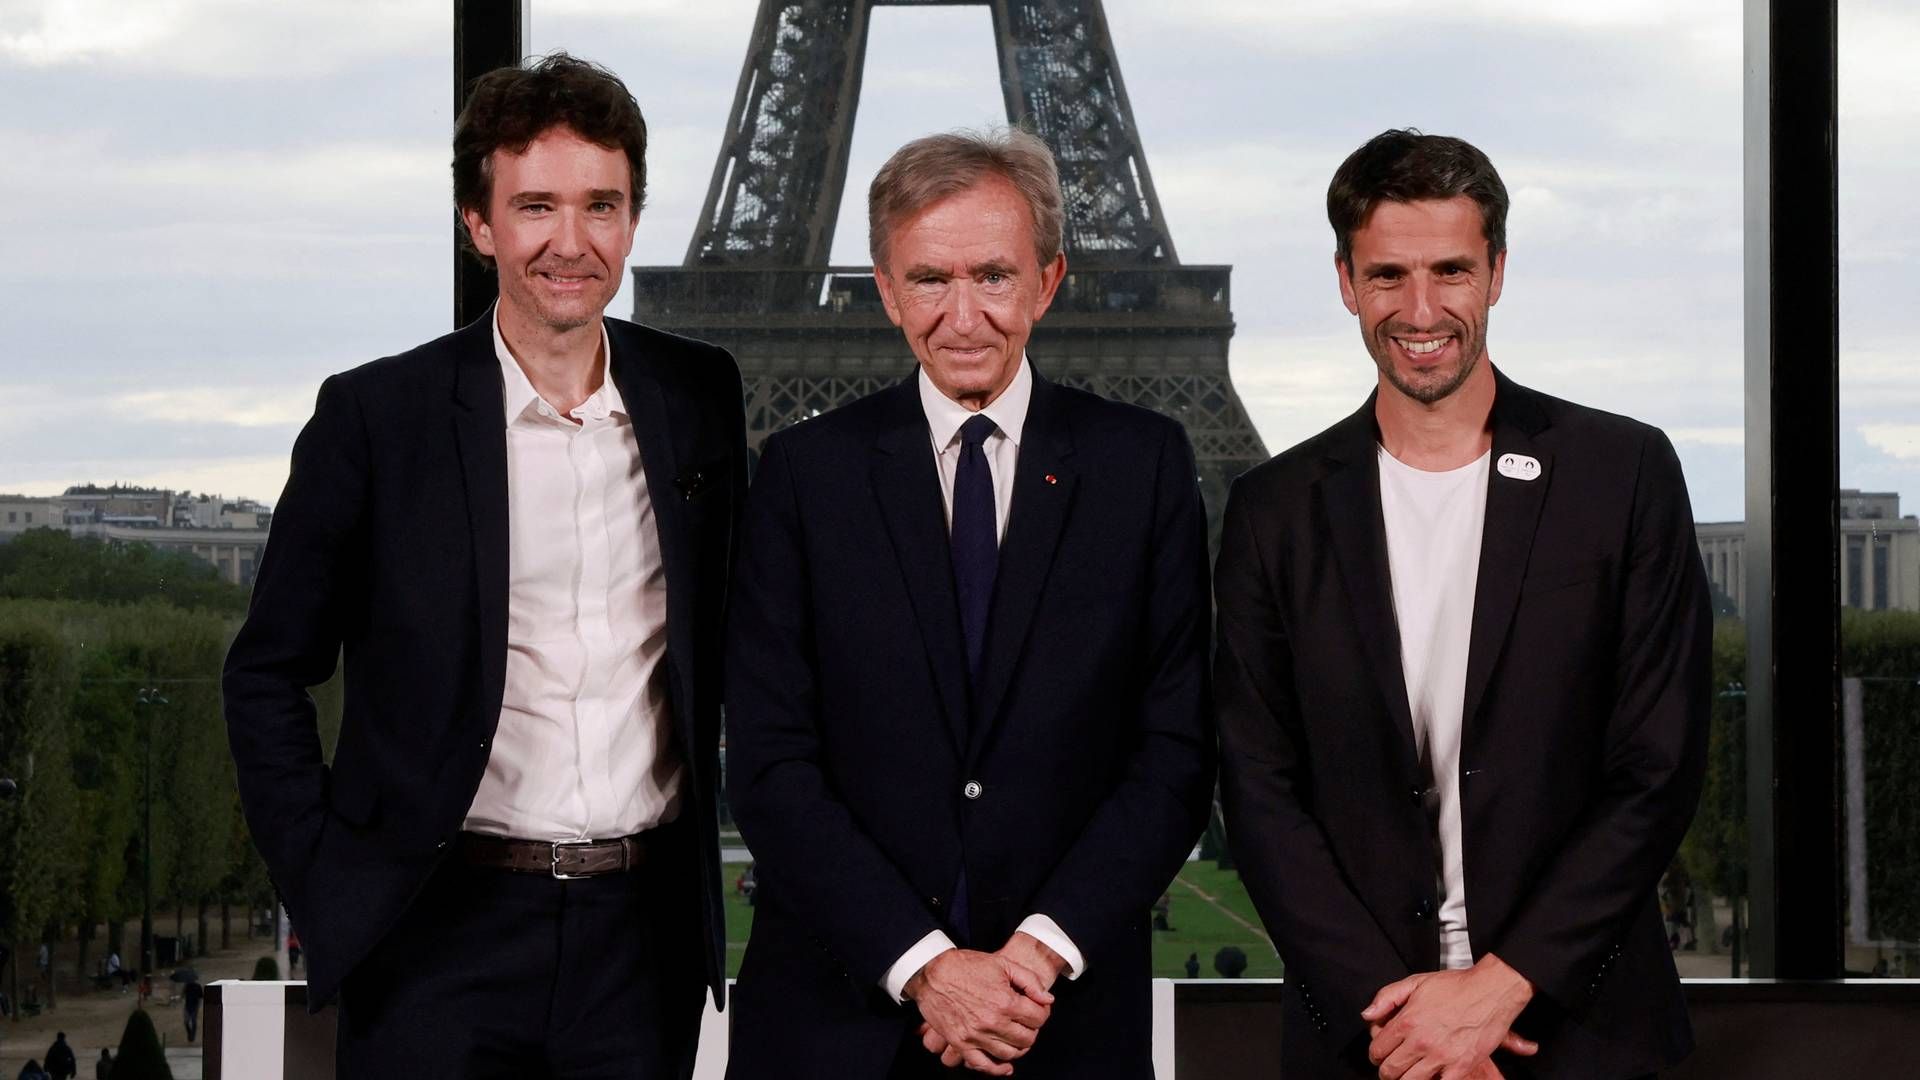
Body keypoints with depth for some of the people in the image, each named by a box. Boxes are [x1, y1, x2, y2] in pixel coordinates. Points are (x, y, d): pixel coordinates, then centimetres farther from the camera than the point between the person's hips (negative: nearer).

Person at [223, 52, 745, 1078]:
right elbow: (268, 674, 3)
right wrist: (324, 887, -3)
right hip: (441, 935, -2)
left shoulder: (700, 397, 5)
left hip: (643, 926, 3)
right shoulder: (376, 415, -4)